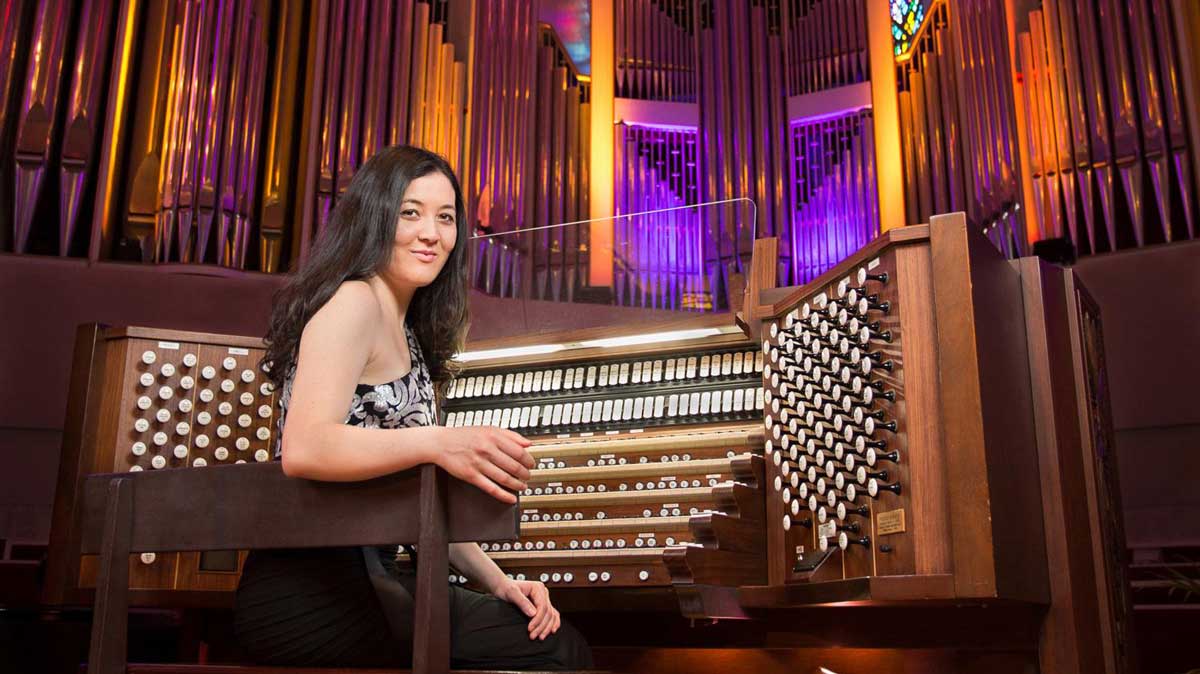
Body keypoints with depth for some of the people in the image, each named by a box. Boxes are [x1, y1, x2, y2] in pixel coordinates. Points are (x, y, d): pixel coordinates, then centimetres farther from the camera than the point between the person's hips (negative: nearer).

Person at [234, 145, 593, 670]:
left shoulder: (409, 335, 19)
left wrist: (498, 582, 5)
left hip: (366, 577, 8)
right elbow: (304, 448, -25)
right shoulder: (353, 301, -8)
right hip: (309, 592, -8)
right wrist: (436, 443, -39)